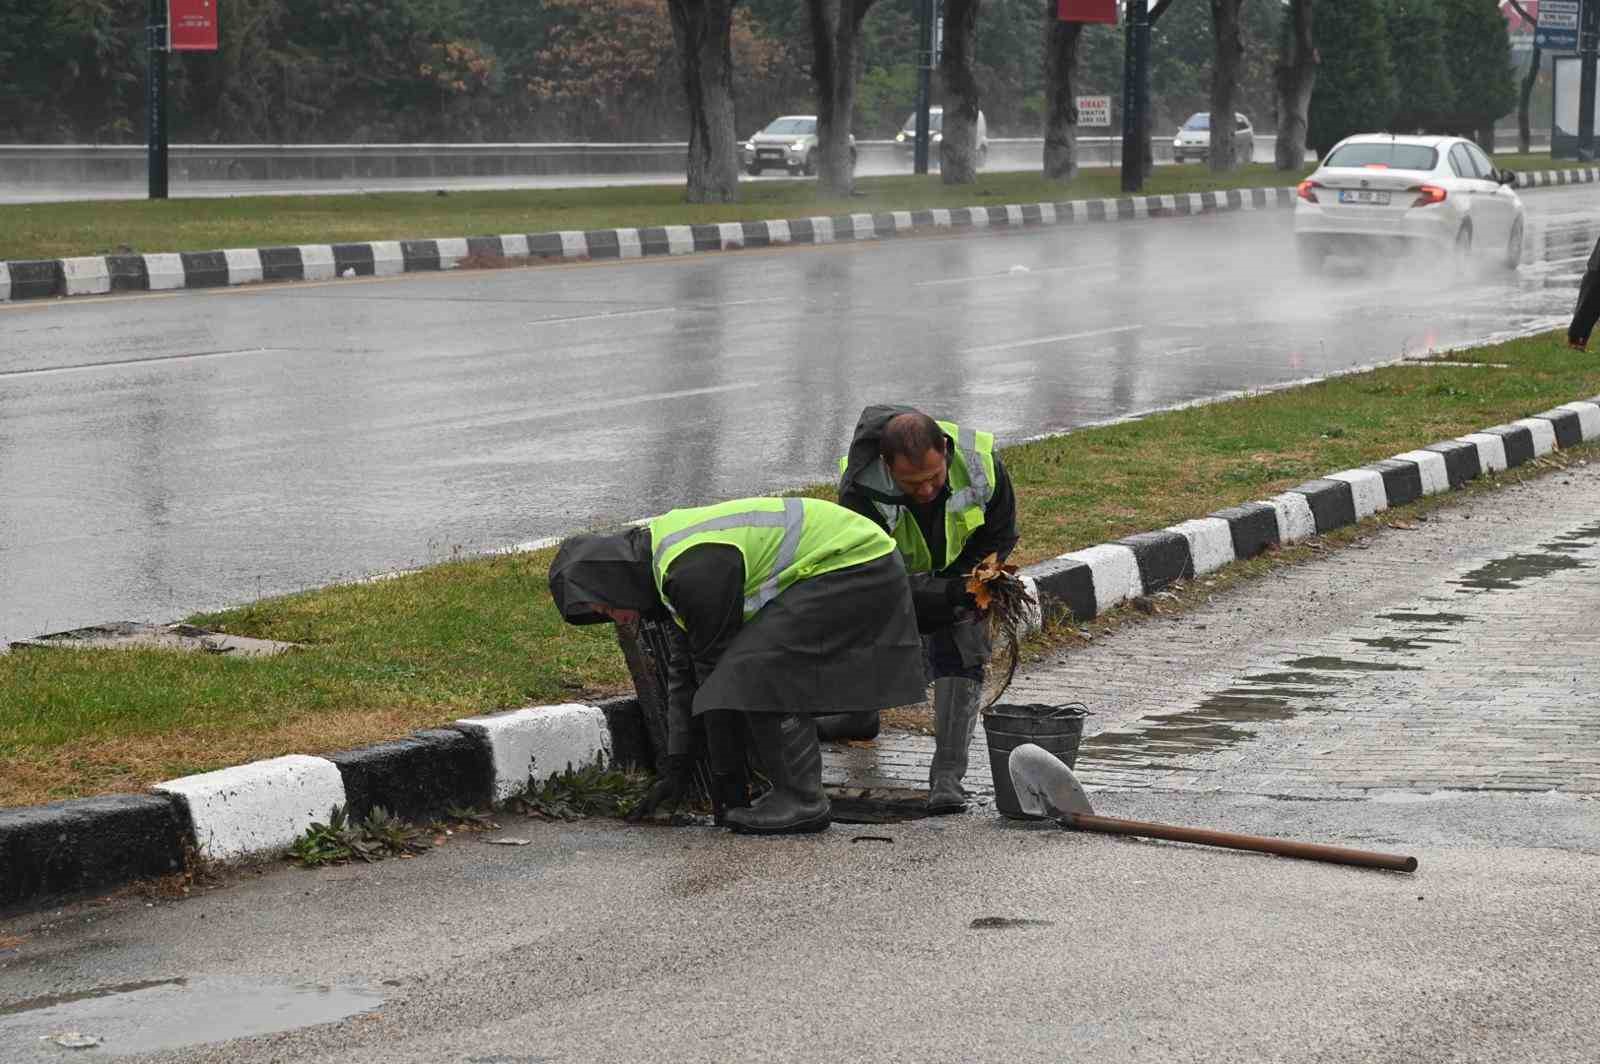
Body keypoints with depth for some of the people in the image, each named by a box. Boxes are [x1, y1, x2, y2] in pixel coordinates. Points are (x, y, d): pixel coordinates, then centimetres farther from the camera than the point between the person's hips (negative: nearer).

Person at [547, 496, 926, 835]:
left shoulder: (693, 569, -23)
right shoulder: (666, 556, 10)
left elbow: (715, 666, -17)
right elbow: (684, 671, 17)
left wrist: (728, 780, -8)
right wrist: (676, 770, 16)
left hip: (856, 565, -11)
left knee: (755, 670, -17)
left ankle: (802, 800, -12)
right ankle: (793, 794, 10)